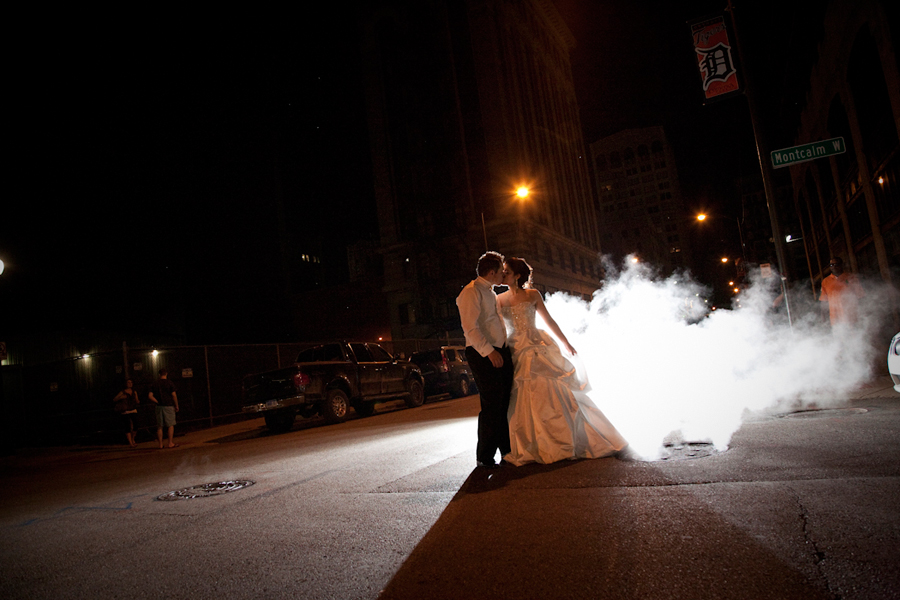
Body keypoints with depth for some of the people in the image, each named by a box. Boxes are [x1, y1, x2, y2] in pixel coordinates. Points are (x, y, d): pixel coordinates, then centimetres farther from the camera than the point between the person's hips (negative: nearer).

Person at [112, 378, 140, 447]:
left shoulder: (134, 392, 12)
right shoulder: (122, 392, 1)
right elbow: (114, 400, 0)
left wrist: (138, 401, -5)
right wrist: (121, 397, -15)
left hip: (133, 411, 4)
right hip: (125, 412, -4)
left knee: (134, 426, 1)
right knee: (128, 427, -8)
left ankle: (132, 441, 18)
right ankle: (130, 443, -7)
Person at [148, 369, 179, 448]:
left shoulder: (155, 384, 7)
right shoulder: (170, 383, -4)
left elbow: (150, 396, 0)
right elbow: (174, 395, -7)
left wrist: (158, 402, 5)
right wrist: (176, 406, 1)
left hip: (159, 406, 4)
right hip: (168, 406, -4)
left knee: (159, 426, 7)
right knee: (171, 425, 3)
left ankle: (160, 444, 9)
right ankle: (171, 443, -1)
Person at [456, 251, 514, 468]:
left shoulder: (490, 293, 20)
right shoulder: (471, 292, -10)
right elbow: (470, 327, -19)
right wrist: (489, 351, -25)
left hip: (501, 352, 9)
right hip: (483, 355, -9)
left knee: (506, 404, 12)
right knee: (492, 407, -7)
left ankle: (507, 450, 23)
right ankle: (484, 457, 5)